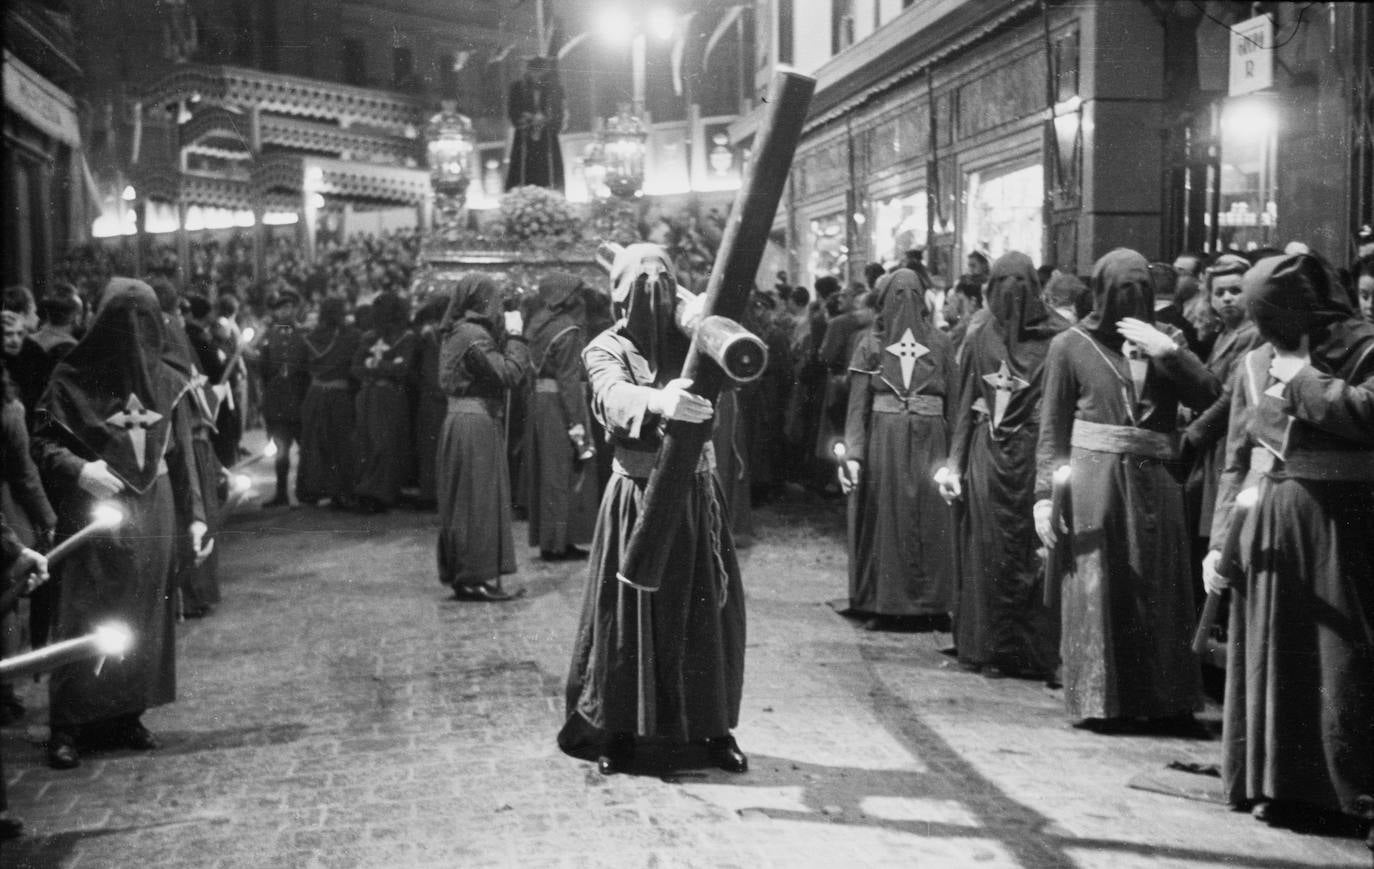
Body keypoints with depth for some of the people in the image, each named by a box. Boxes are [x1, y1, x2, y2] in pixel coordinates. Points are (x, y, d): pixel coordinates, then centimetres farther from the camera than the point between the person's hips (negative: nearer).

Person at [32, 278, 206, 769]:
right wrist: (79, 470, -22)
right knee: (85, 620, -4)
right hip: (95, 513, -4)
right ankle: (67, 727, 3)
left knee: (143, 618, 7)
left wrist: (194, 516, 6)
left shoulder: (167, 382, 5)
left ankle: (124, 716, 18)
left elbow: (182, 455, 9)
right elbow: (43, 441, -4)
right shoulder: (73, 378, -6)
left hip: (152, 516, 4)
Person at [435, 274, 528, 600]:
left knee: (464, 502, 13)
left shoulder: (459, 333, 14)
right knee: (478, 501, -5)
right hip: (476, 425, -10)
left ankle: (461, 576, 19)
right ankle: (474, 578, -1)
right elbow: (508, 375, -19)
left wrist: (508, 336, 11)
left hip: (463, 422, 10)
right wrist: (515, 336, -10)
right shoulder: (474, 335, -16)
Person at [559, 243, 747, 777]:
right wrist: (657, 400, -47)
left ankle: (715, 728, 18)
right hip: (638, 496, -2)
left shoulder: (687, 338, 2)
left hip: (696, 493, 2)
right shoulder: (606, 349, -6)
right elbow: (614, 396, -28)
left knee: (709, 610, 5)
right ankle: (619, 732, 17)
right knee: (628, 613, 3)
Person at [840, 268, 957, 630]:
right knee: (930, 523, 8)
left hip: (882, 440, 0)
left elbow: (857, 406, -4)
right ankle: (931, 605, 14)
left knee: (886, 518, 6)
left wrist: (852, 454, -5)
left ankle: (885, 606, 12)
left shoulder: (871, 345, 0)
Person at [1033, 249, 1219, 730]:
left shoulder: (1164, 340, 10)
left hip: (1156, 485, 3)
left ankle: (1167, 702, 14)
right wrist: (1044, 495, -5)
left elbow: (1209, 394, -3)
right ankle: (1101, 701, 10)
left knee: (1160, 593, 5)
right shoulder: (1071, 346, 2)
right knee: (1098, 590, 1)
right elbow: (1052, 430, 2)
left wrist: (1165, 350, -14)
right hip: (1094, 482, -3)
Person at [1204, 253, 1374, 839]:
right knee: (1271, 656, 8)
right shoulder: (1254, 366, 12)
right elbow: (1236, 461, 14)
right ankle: (1280, 785, 18)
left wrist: (1301, 380, -15)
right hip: (1265, 522, 5)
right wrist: (1221, 542, 8)